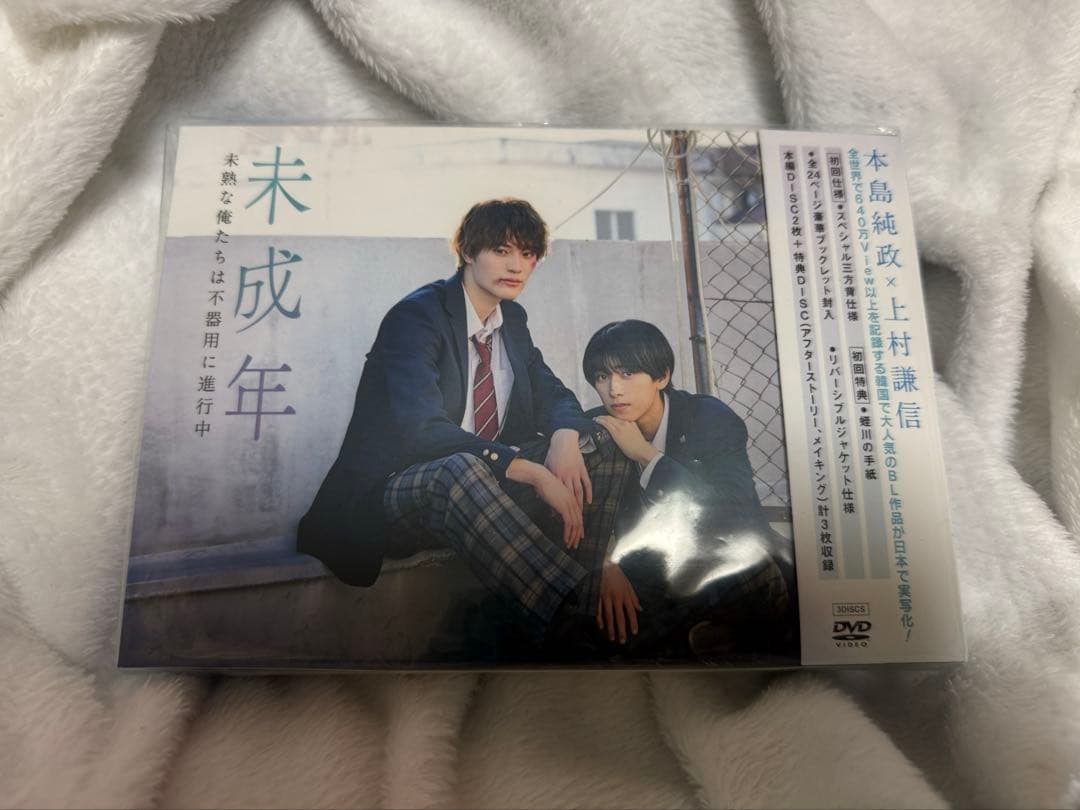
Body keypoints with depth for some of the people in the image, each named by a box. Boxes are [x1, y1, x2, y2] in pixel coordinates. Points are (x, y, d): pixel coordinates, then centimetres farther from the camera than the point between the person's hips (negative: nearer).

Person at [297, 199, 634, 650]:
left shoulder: (512, 319, 10)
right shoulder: (415, 316, -14)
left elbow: (552, 394, 10)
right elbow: (422, 430, -28)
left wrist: (564, 437, -18)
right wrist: (534, 473, -36)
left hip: (484, 485, 7)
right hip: (400, 492, -7)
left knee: (599, 442, -11)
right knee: (459, 469, -42)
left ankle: (594, 610, -20)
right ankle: (568, 626, -39)